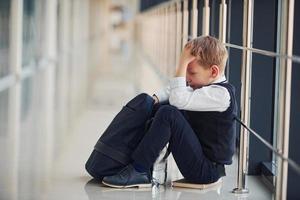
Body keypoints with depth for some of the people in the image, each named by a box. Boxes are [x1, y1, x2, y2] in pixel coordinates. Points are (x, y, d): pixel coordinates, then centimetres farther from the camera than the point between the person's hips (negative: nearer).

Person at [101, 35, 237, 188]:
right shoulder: (207, 86, 9)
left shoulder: (220, 93, -20)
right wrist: (155, 98, 0)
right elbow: (174, 90, 18)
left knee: (168, 114, -24)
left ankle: (138, 171, -20)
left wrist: (182, 63, -23)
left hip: (206, 170, -10)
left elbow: (178, 100, -28)